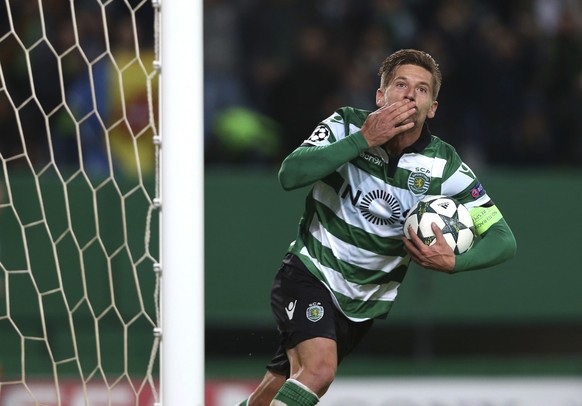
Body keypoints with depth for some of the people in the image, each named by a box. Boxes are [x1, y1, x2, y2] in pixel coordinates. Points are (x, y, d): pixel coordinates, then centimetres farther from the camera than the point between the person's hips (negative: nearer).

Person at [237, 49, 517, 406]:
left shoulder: (443, 166, -10)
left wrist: (452, 262, -32)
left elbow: (503, 239, -12)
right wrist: (363, 140, -32)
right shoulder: (348, 125, -13)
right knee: (319, 370, -27)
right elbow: (290, 175, -29)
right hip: (310, 273, -3)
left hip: (366, 302, 3)